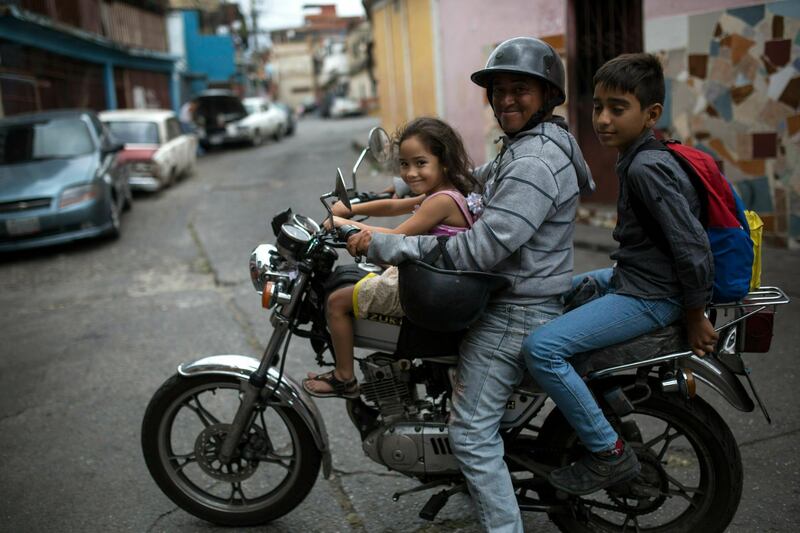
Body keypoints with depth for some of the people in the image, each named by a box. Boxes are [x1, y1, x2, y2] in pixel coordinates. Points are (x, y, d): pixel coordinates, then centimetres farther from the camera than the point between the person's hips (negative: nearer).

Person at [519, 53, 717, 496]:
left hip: (650, 296, -11)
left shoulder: (647, 168, -22)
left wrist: (695, 317, -15)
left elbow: (692, 246, -23)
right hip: (630, 277, 11)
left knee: (542, 347, -21)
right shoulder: (637, 158, 8)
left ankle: (610, 454, -10)